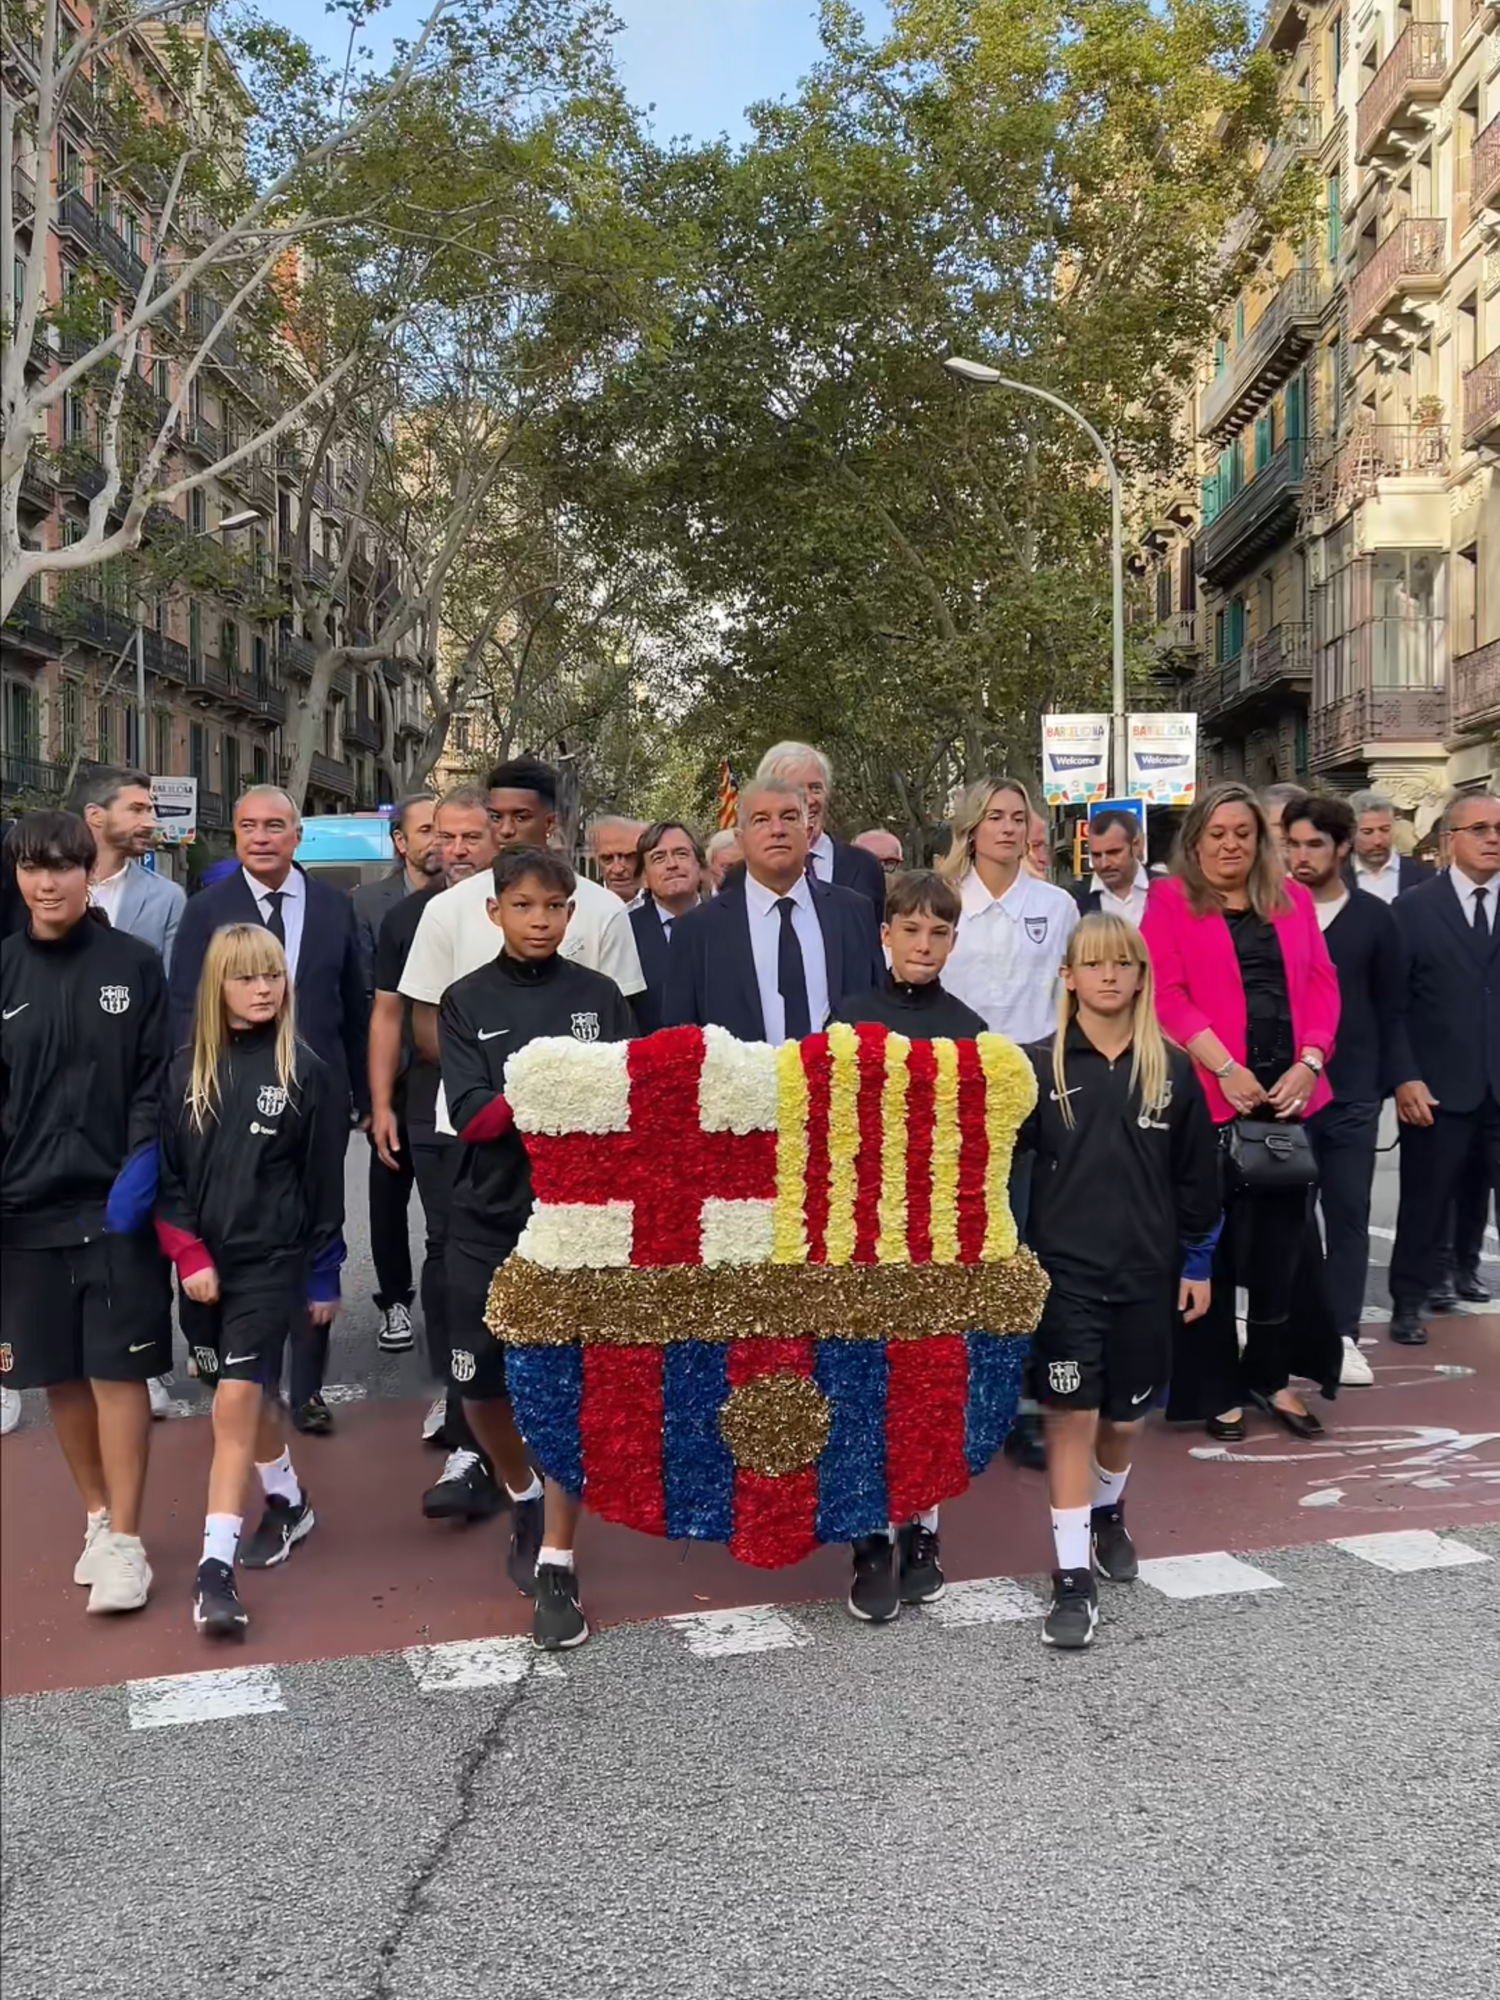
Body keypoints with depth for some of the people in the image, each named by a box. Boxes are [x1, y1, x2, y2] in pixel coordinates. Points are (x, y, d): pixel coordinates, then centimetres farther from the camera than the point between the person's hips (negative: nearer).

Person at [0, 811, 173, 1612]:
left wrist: (143, 1164, -14)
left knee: (117, 1371, -2)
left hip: (117, 1204, -3)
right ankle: (97, 1518, 28)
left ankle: (123, 1541, 6)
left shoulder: (134, 964, -1)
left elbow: (157, 1080, -1)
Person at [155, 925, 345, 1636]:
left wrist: (323, 1275, 0)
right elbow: (165, 1172, 2)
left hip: (272, 1260, -3)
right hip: (201, 1263, 4)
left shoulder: (304, 1071, -5)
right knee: (249, 1396, 17)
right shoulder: (187, 1070, 2)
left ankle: (215, 1567, -9)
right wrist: (188, 1253, -8)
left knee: (237, 1400, -12)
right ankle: (289, 1503, 39)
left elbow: (324, 1183, -2)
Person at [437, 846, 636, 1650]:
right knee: (481, 1385, 10)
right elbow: (470, 1116, -9)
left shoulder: (599, 996, 4)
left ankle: (556, 1568, 8)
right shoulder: (467, 1001, 2)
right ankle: (525, 1499, 39)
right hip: (488, 1220, 1)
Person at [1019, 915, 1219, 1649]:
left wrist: (1197, 1263, 9)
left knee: (1125, 1416, 15)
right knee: (1071, 1416, -4)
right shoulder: (1039, 1065, -5)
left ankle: (1108, 1513, 44)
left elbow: (1196, 1175, 8)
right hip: (1063, 1271, -2)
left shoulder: (1171, 1070, 1)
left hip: (1146, 1272, 3)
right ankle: (1072, 1578, 3)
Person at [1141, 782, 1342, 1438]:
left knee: (1283, 1237, 9)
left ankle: (1270, 1372, 25)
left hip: (1288, 1093, 4)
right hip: (1209, 1097, -4)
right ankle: (1214, 1386, 15)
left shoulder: (1292, 899, 14)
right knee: (1209, 1242, 5)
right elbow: (1166, 993, -8)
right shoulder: (1169, 900, 1)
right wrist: (1224, 1069, -16)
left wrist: (1309, 1063, -5)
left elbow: (1321, 984, 10)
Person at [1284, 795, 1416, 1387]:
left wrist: (1401, 1080, -1)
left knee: (1348, 1213, 6)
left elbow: (1391, 1009, 6)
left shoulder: (1373, 917, 3)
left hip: (1351, 1094, 1)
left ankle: (1341, 1335, 14)